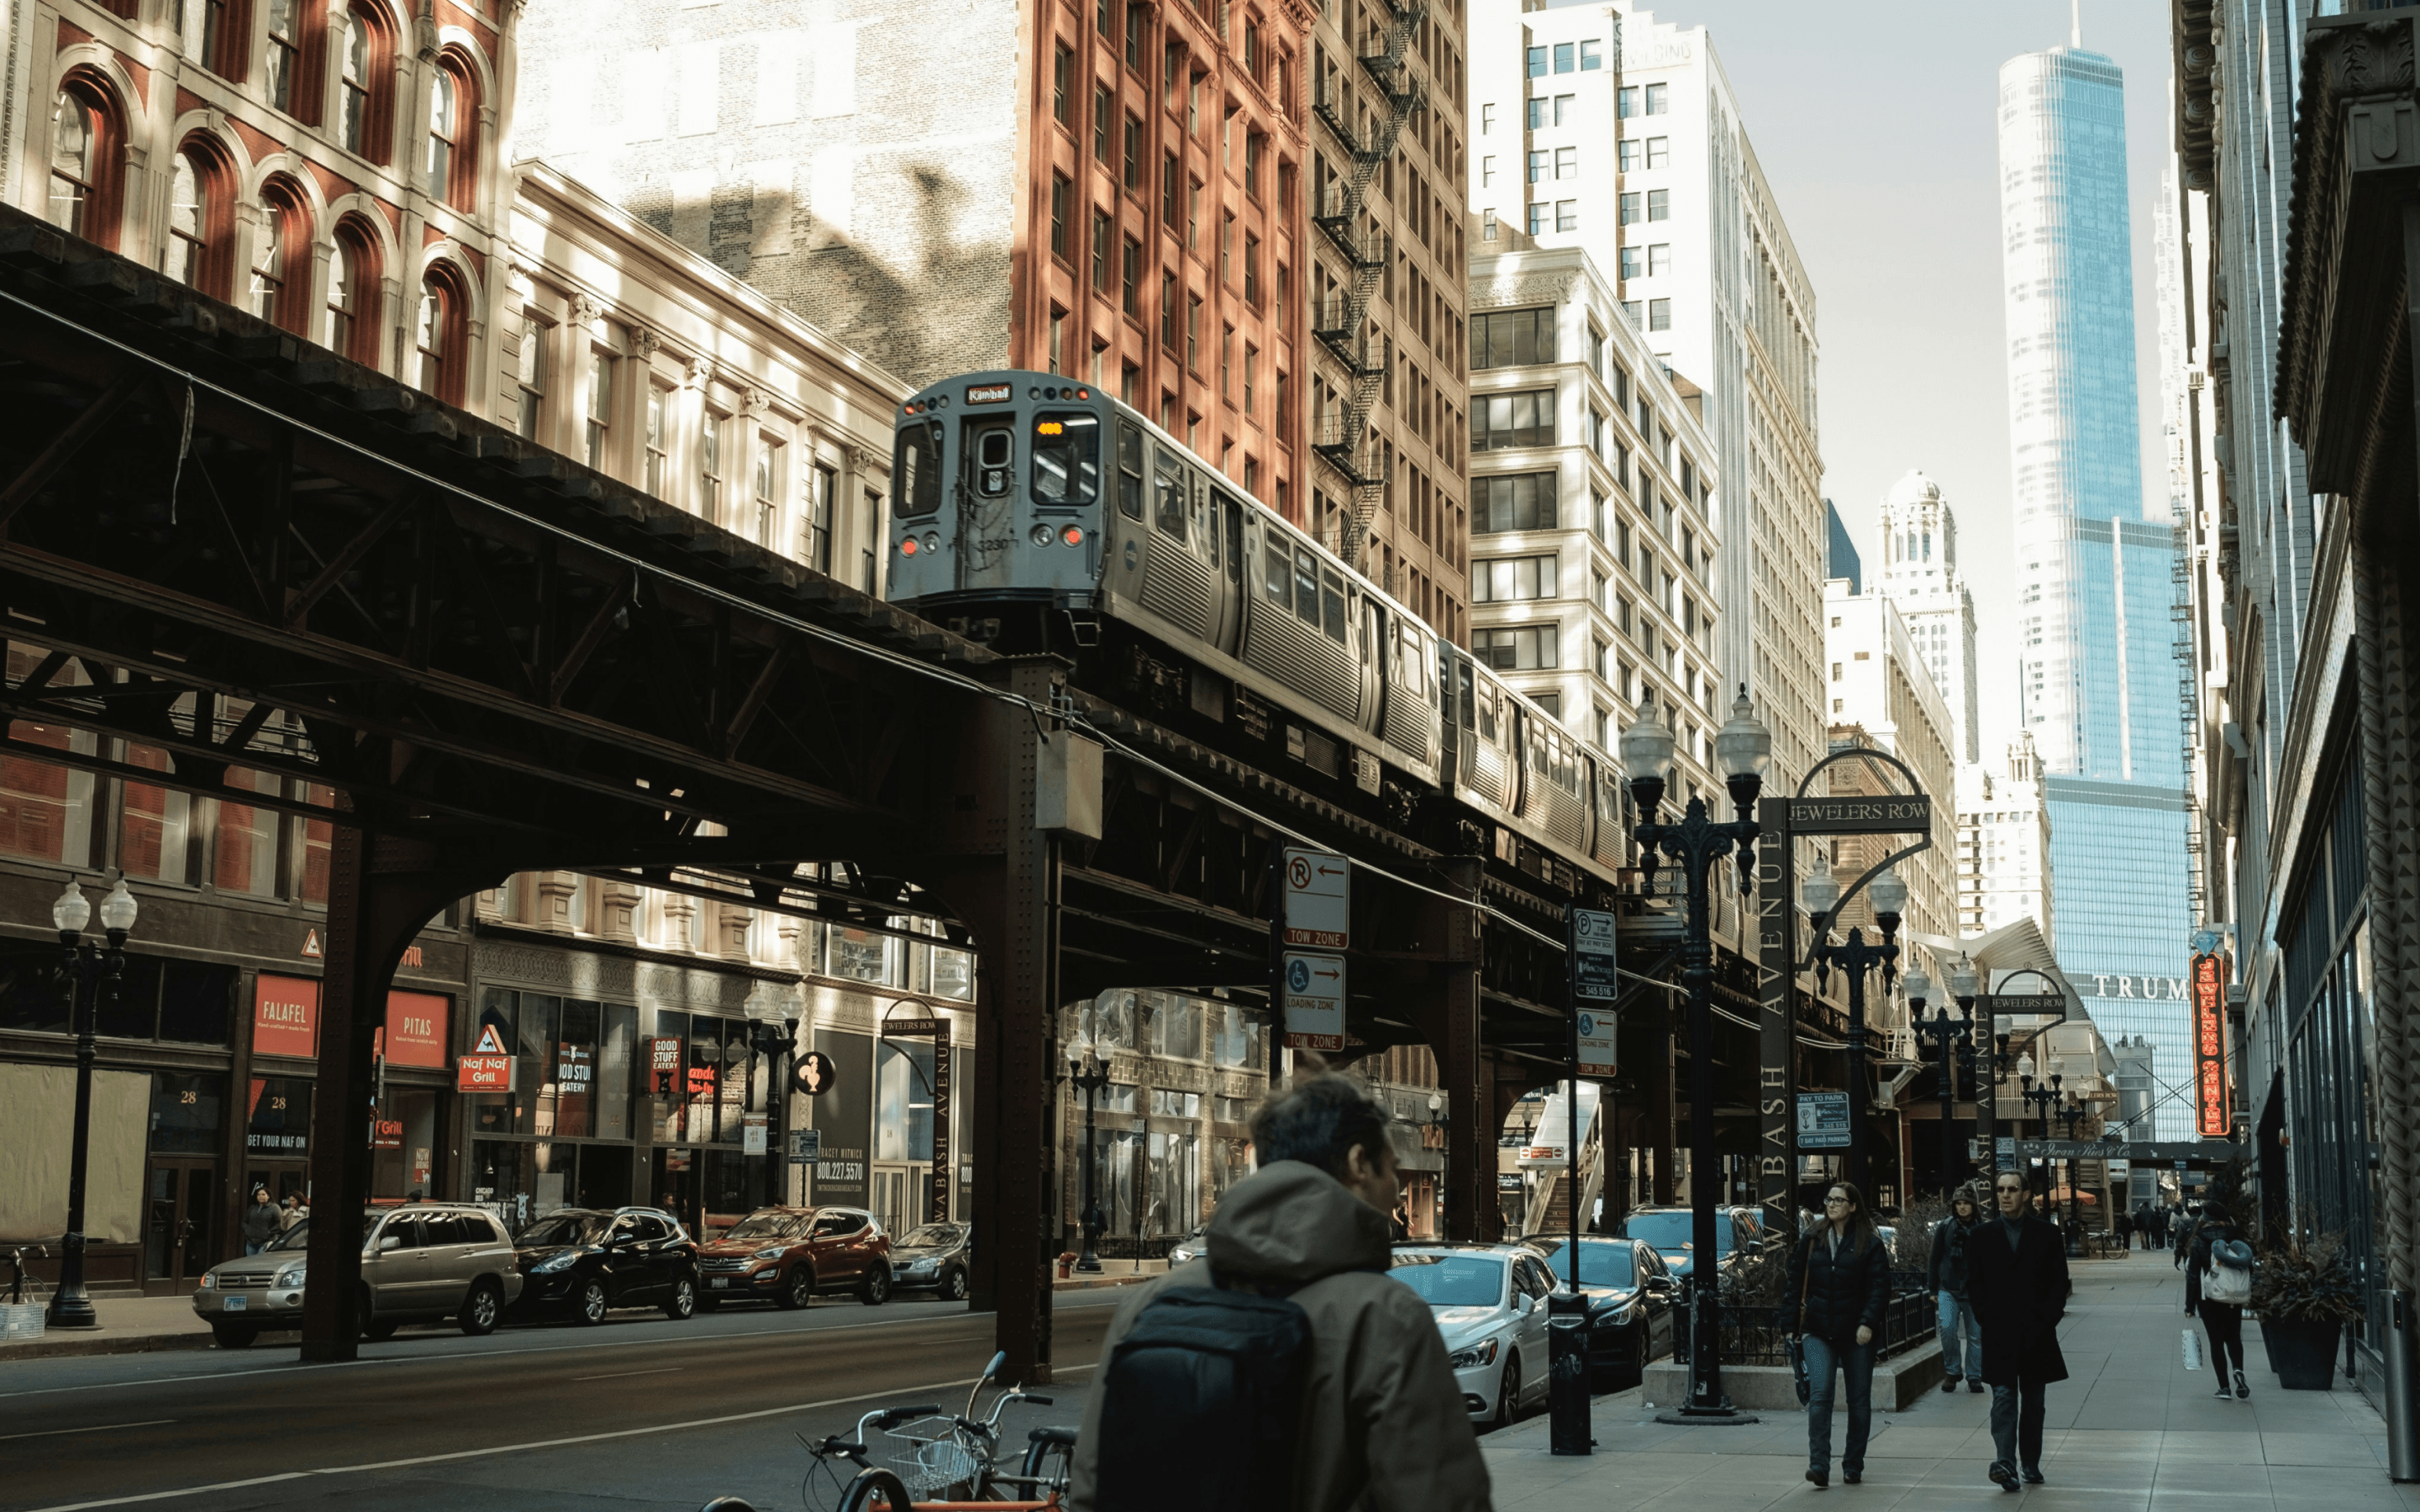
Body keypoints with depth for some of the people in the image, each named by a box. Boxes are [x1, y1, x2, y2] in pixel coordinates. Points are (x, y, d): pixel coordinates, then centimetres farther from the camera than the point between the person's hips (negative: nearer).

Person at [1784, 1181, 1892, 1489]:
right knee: (1819, 1394, -14)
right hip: (1819, 1332, 1)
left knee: (1859, 1400, 8)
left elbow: (1880, 1287, -6)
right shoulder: (1811, 1242, 8)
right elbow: (1796, 1282, 12)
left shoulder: (1870, 1245, -1)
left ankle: (1853, 1466, 22)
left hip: (1857, 1335, -1)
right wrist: (1796, 1323, 5)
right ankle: (1819, 1466, -16)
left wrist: (1868, 1322, -18)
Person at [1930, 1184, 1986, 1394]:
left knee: (1975, 1335, 3)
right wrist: (1934, 1290, 6)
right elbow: (1935, 1259, 8)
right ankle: (1952, 1372, 7)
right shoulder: (1945, 1227, 4)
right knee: (1947, 1329, -11)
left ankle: (1974, 1377, 15)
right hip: (1948, 1289, 0)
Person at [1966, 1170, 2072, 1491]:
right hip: (1999, 1333, -1)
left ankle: (2030, 1464, 19)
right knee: (2003, 1398, -11)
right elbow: (1974, 1283, 7)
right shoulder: (1981, 1235, 6)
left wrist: (2046, 1319, -6)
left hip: (2037, 1332, 1)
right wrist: (1987, 1319, -4)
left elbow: (2059, 1282, 4)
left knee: (2033, 1402, 9)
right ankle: (2005, 1462, -21)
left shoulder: (2047, 1234, 4)